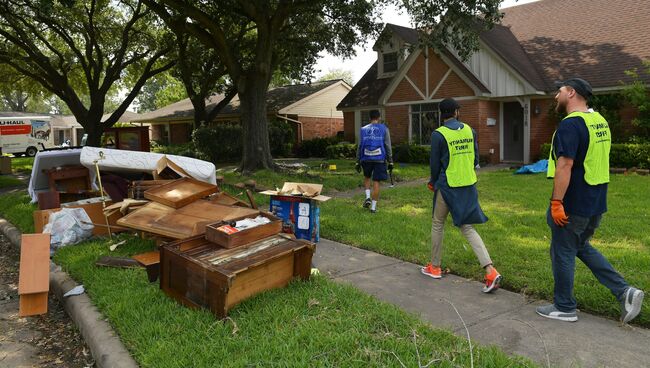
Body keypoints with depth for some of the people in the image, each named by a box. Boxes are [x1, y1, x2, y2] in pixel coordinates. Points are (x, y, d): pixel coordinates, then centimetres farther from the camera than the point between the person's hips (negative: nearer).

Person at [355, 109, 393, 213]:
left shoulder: (363, 129, 6)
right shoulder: (384, 129, 1)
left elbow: (359, 147, 6)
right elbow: (388, 146, -1)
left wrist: (358, 162, 11)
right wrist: (390, 162, 4)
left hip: (366, 159, 2)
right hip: (379, 159, -2)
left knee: (367, 177, 26)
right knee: (376, 182, 5)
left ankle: (368, 197, 7)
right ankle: (373, 207, 7)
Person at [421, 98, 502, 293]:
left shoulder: (438, 134, -11)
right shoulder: (469, 130, 4)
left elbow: (435, 164, -5)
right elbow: (475, 159, 9)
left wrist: (433, 183, 13)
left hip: (447, 187, -5)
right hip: (469, 186, 5)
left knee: (437, 225, 13)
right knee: (467, 228, 8)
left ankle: (434, 267, 25)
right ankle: (490, 271, -4)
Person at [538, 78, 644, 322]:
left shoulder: (570, 124, -18)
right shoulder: (600, 121, 12)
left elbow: (565, 166, -26)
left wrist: (556, 202, -24)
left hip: (573, 204, -9)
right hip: (596, 202, 9)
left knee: (563, 252, 5)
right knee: (583, 247, 23)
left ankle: (564, 308, 18)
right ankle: (624, 292, 16)